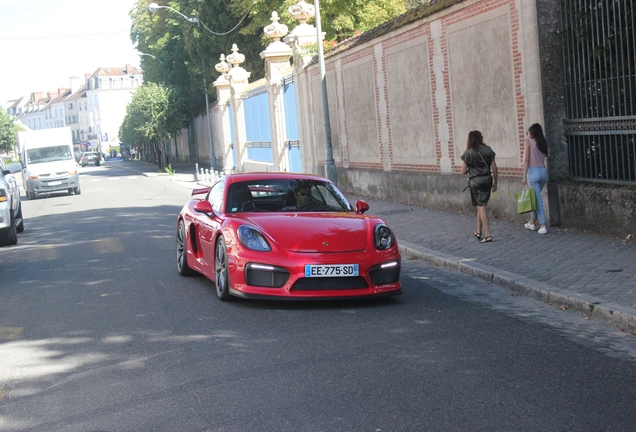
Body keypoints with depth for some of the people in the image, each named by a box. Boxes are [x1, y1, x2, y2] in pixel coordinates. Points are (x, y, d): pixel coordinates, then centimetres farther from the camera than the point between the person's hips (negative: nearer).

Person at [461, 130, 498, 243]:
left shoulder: (468, 153, -7)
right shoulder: (488, 150, 2)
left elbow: (463, 171, -5)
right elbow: (494, 167, 2)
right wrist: (495, 183, 10)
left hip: (475, 182, -4)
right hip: (487, 180, 4)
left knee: (481, 207, -3)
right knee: (480, 205, 18)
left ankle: (488, 235, -10)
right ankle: (479, 232, 27)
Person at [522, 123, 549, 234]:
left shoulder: (528, 141, -5)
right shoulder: (542, 142, 12)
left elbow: (526, 160, -10)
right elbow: (543, 159, 8)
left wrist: (524, 176, -9)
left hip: (533, 172, -6)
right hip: (543, 171, 6)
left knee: (537, 199, -4)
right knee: (535, 198, 19)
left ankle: (543, 226, -7)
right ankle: (532, 223, 29)